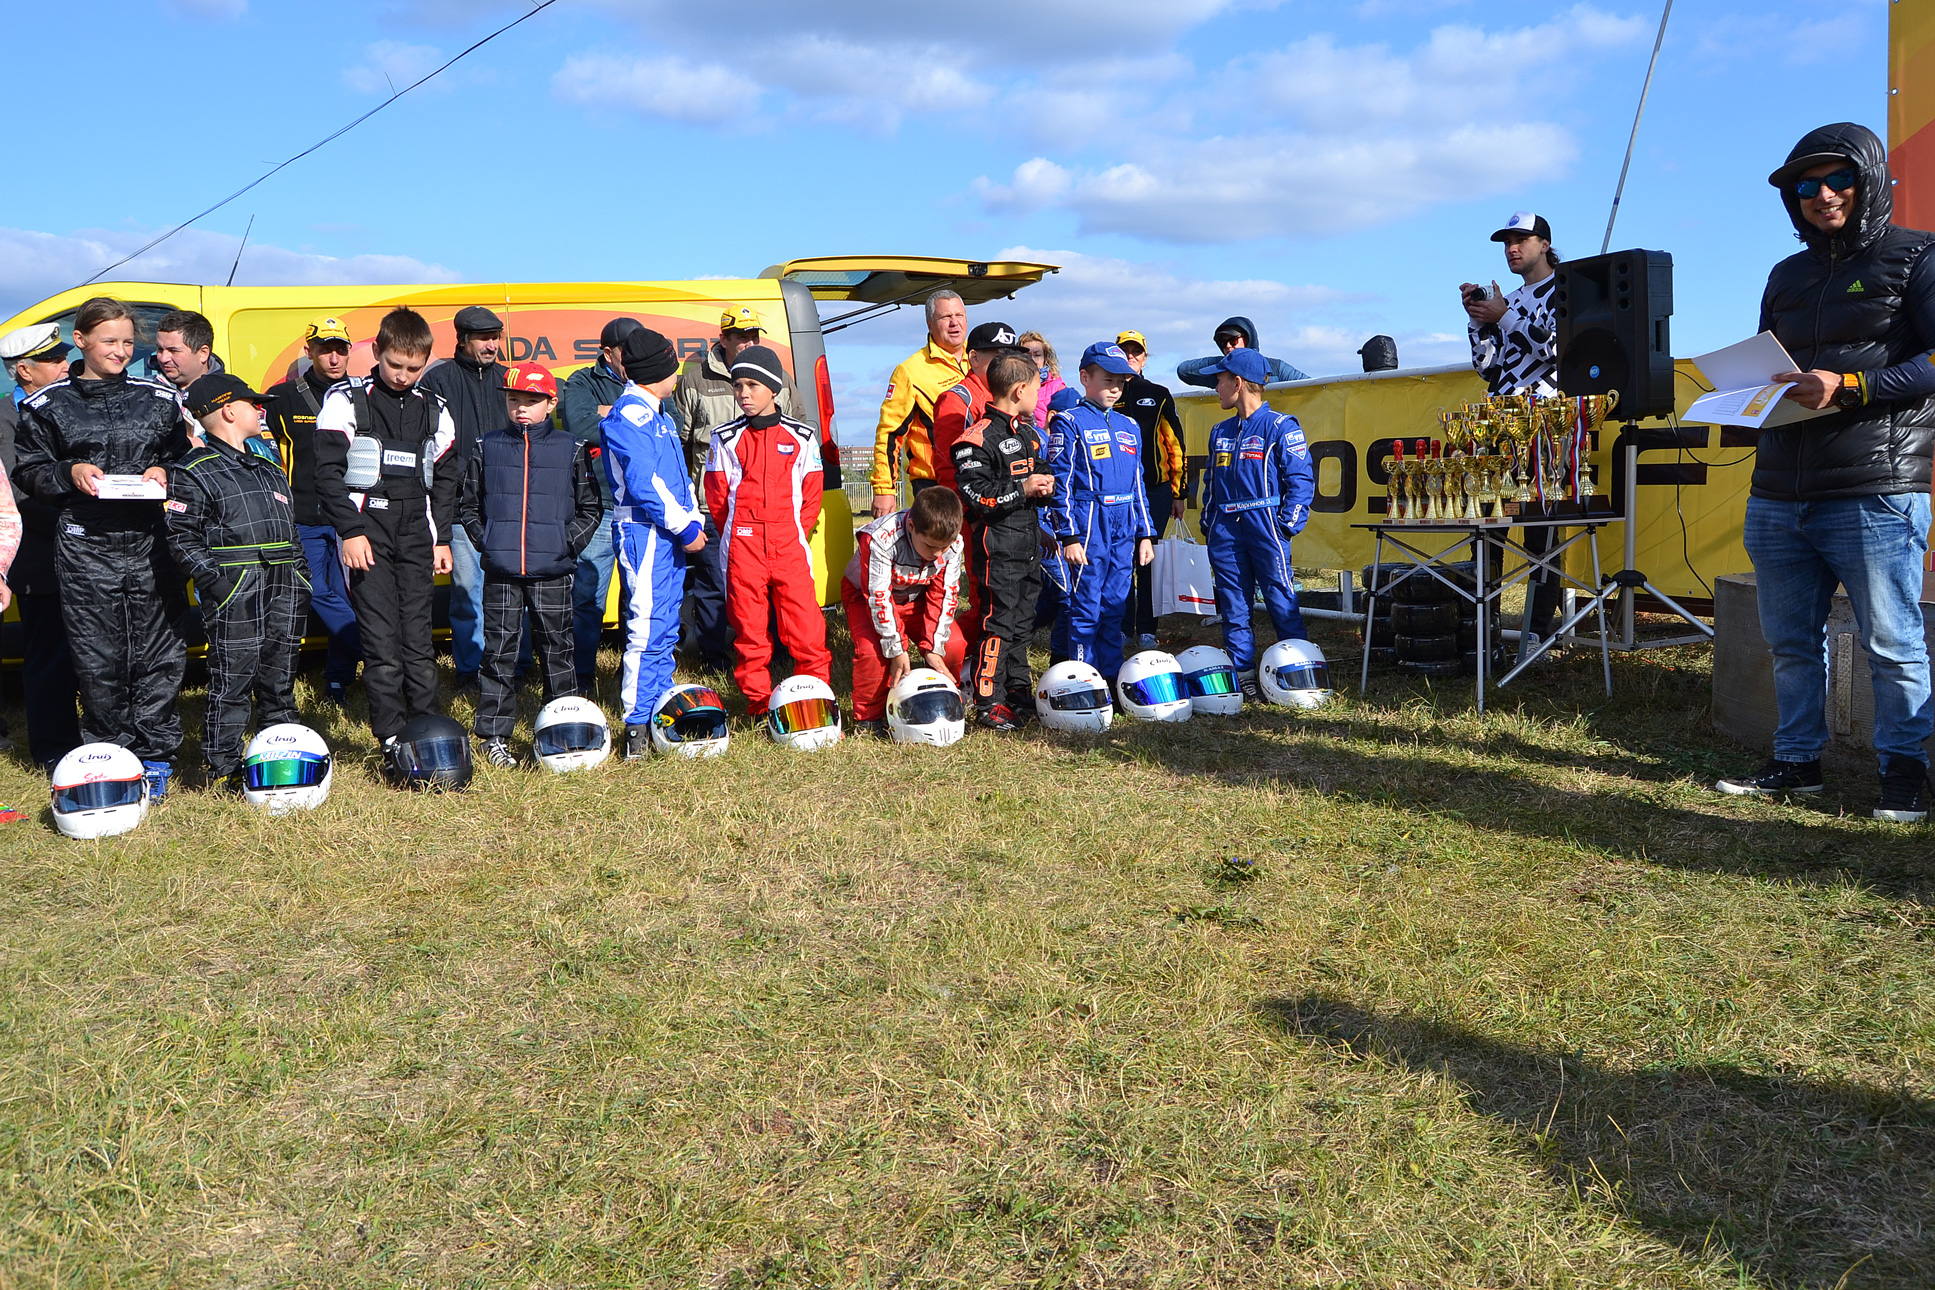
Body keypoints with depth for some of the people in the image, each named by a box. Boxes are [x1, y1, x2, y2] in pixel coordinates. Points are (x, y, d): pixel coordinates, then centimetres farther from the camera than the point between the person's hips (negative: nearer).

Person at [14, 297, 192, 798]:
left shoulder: (158, 399, 11)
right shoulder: (48, 405, 7)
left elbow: (183, 457, 20)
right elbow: (32, 472, 10)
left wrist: (165, 473, -1)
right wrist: (70, 473, -9)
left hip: (151, 544, 1)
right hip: (86, 550, -1)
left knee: (161, 654, 1)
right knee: (98, 660, 0)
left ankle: (155, 756, 12)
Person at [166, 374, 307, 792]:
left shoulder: (268, 462, 21)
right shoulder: (195, 472, -3)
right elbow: (182, 538, -8)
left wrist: (300, 578, 17)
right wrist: (215, 579, -18)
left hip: (285, 587, 7)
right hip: (236, 590, -7)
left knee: (279, 679, 12)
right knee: (233, 680, -5)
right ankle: (222, 768, 3)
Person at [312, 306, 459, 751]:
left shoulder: (434, 410, 12)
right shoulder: (346, 401, 0)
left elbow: (444, 479, 19)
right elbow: (328, 473, -3)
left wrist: (442, 538, 12)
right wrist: (351, 531, -10)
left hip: (416, 536, 3)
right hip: (366, 534, -3)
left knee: (419, 640, 3)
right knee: (382, 642, -7)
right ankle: (393, 739, -2)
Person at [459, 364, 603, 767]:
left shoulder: (571, 451, 4)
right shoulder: (487, 449, 8)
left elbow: (591, 508, 6)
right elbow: (467, 506, 12)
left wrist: (568, 542, -6)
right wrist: (486, 541, -1)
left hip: (552, 571, -1)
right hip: (501, 571, 1)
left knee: (557, 650, 5)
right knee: (499, 651, 3)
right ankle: (495, 736, 10)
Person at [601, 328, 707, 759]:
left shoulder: (657, 412, 20)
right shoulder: (630, 415, -12)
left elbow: (678, 474, 24)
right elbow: (644, 484, -19)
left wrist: (693, 520, 11)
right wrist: (685, 527, -14)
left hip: (670, 534, 10)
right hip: (644, 533, -10)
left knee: (664, 630, 14)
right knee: (647, 630, -10)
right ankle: (637, 727, -7)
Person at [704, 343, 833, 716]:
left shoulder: (801, 437, 7)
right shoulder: (726, 438, 7)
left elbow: (812, 493, 10)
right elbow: (717, 496, 11)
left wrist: (794, 531, 3)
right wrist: (737, 535, 6)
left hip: (789, 545, 0)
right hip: (742, 547, 0)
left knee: (806, 624, -4)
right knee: (749, 626, 3)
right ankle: (758, 700, 13)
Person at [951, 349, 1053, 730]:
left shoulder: (1027, 432, 15)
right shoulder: (980, 437, -15)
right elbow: (974, 494, -21)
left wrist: (1044, 485, 6)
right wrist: (1023, 489, -19)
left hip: (1029, 541, 9)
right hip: (998, 545, -9)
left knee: (1023, 621, 15)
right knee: (997, 622, -6)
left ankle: (1018, 691, 27)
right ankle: (988, 701, 1)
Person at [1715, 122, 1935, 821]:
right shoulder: (1787, 277, 20)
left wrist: (1848, 387, -19)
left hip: (1874, 493, -6)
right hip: (1779, 494, 6)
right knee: (1790, 640, 12)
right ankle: (1797, 761, 23)